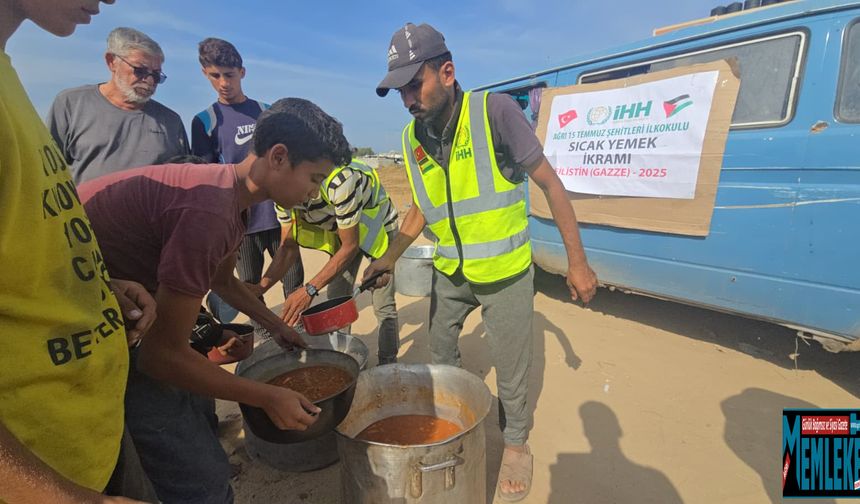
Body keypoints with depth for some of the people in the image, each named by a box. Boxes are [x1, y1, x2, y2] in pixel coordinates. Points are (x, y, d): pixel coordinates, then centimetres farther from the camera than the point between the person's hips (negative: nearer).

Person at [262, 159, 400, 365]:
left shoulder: (338, 180, -40)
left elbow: (350, 246, -32)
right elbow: (288, 247, -11)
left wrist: (309, 290, -37)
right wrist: (260, 287, -27)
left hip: (378, 226, -6)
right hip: (341, 231, 6)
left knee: (383, 305, -7)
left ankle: (388, 365, 9)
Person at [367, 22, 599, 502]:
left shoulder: (494, 111, -17)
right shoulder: (412, 137, -3)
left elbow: (550, 183, -13)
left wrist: (577, 261, -13)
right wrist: (390, 256, 3)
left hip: (505, 273, -4)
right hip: (450, 273, 5)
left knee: (511, 370, 9)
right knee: (440, 352, 21)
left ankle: (516, 443, 38)